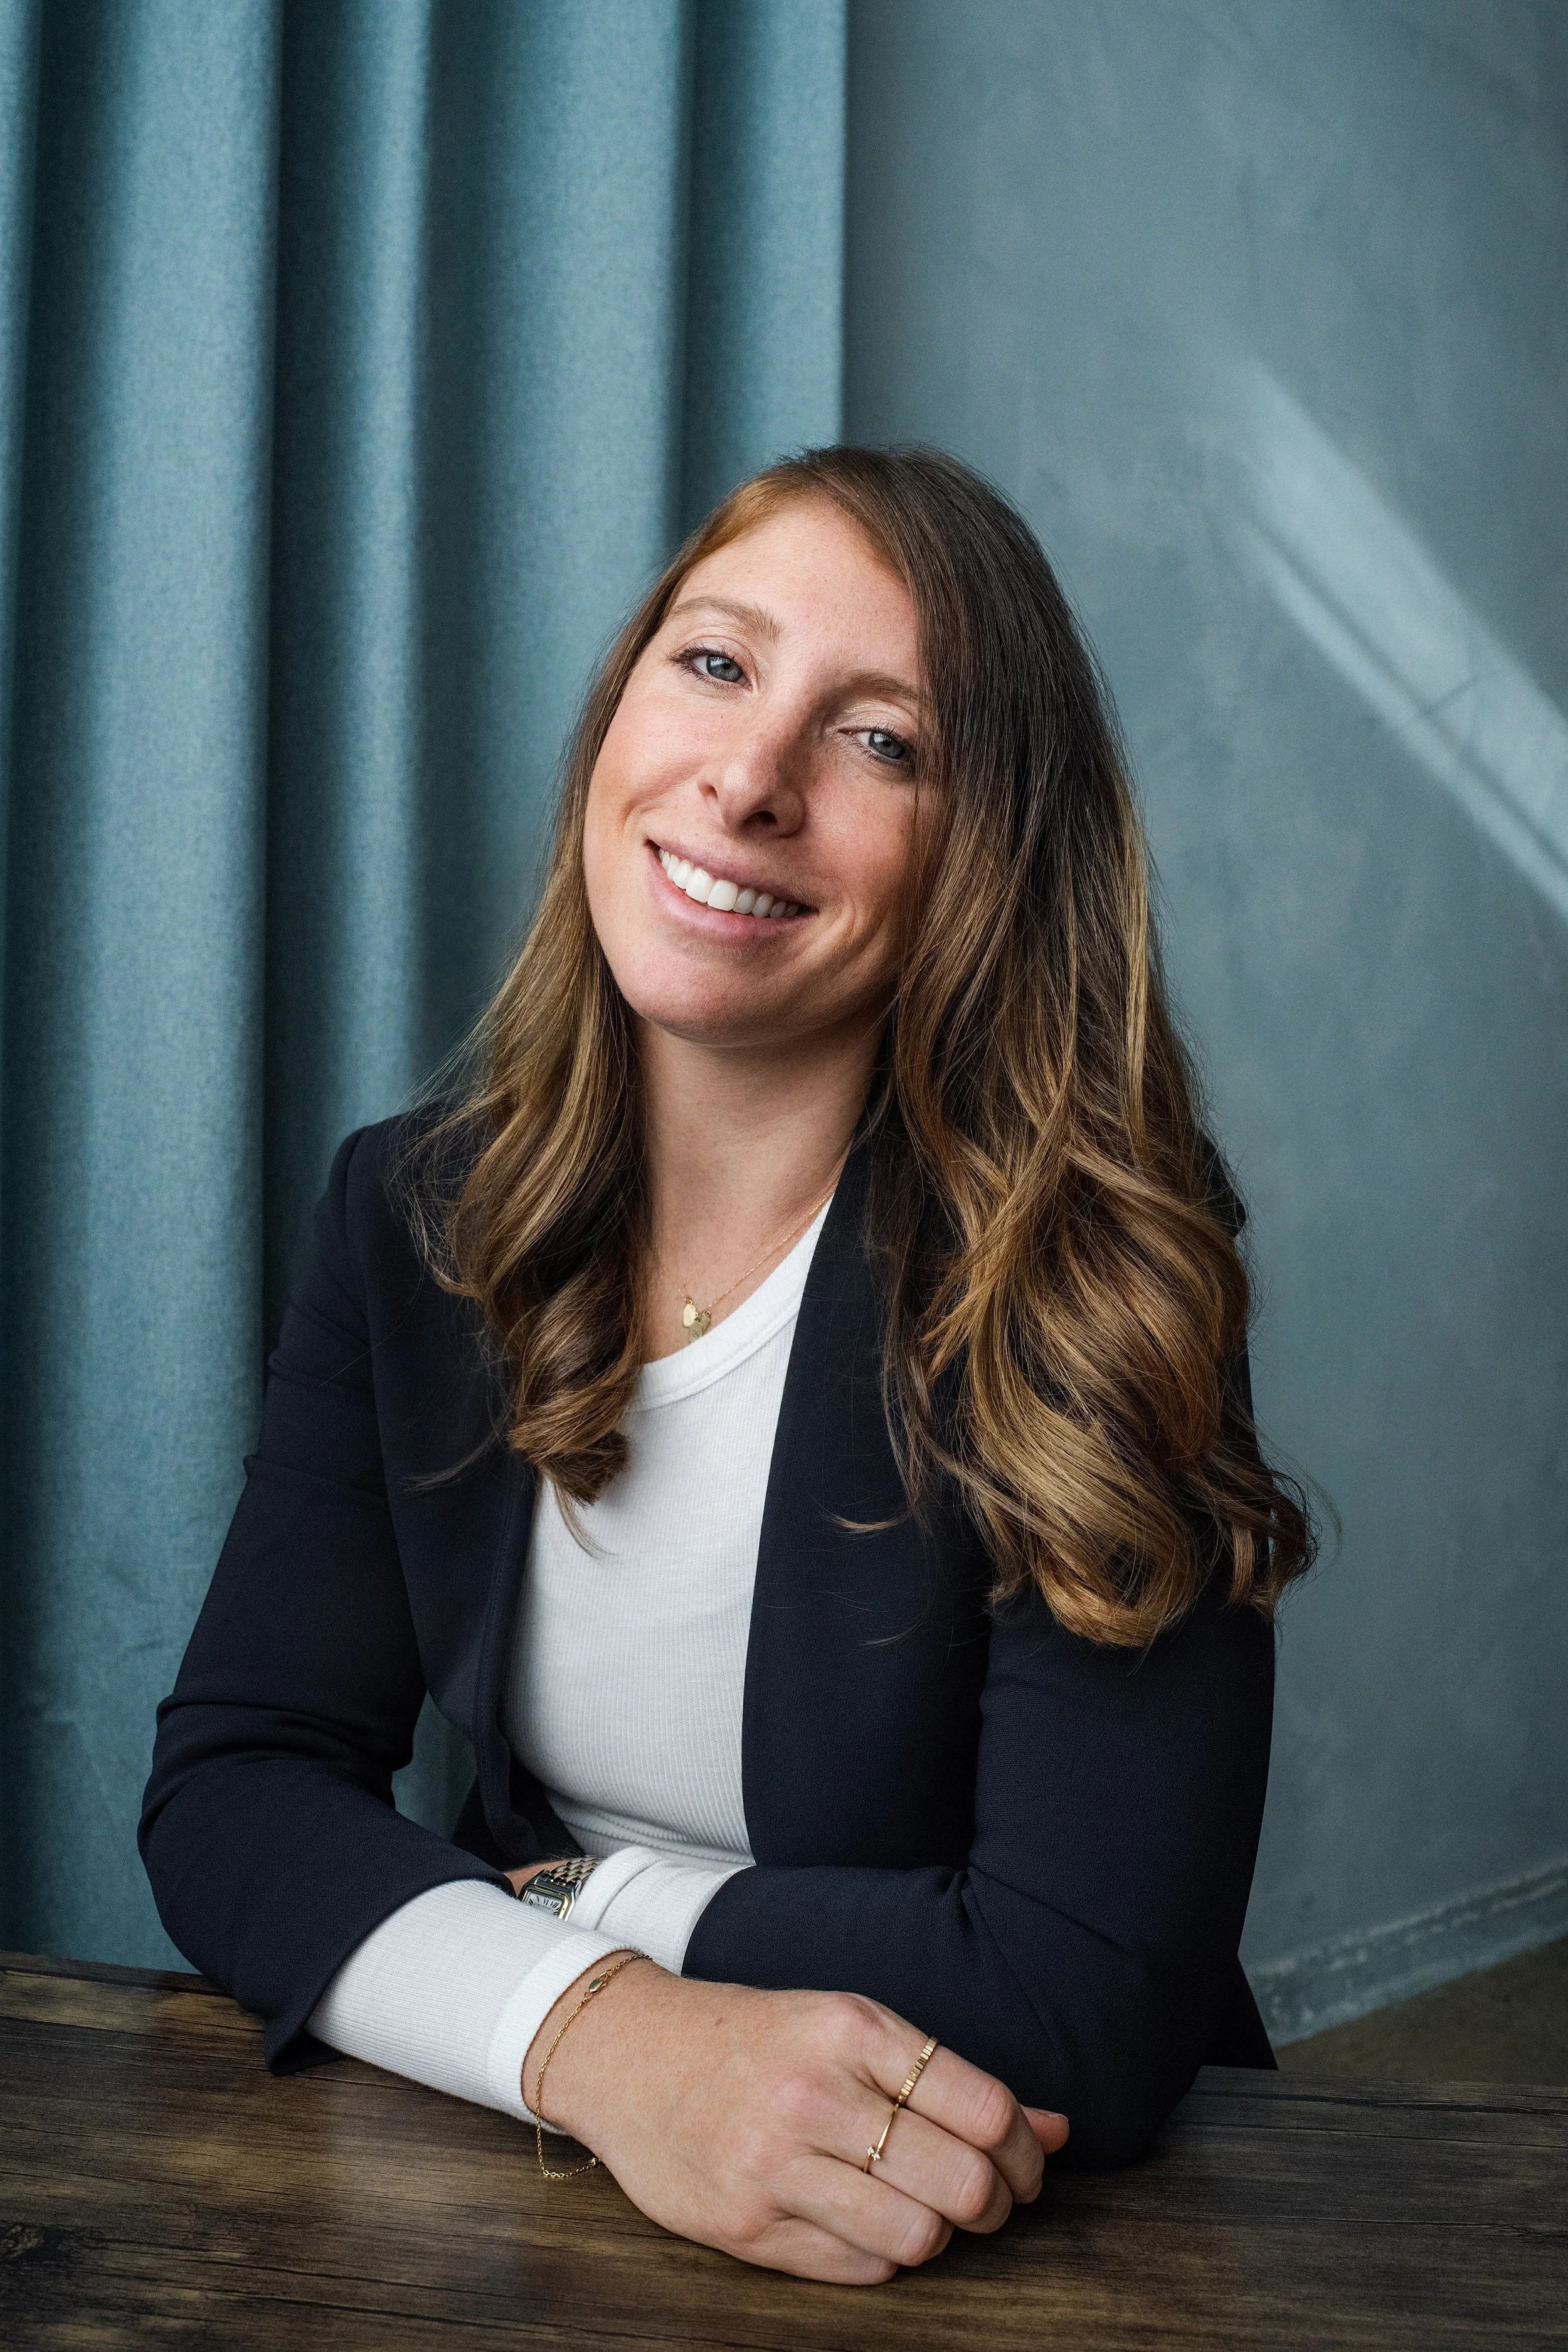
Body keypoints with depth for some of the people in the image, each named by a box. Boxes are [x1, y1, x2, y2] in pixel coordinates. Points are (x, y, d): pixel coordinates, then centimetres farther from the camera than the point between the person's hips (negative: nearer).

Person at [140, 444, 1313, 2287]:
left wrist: (582, 1897, -11)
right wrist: (597, 2030, -24)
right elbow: (228, 1786, -7)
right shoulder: (412, 1218, -3)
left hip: (1001, 2239, -2)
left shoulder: (1094, 1268, -17)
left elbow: (1092, 2006, -20)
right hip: (516, 2196, 3)